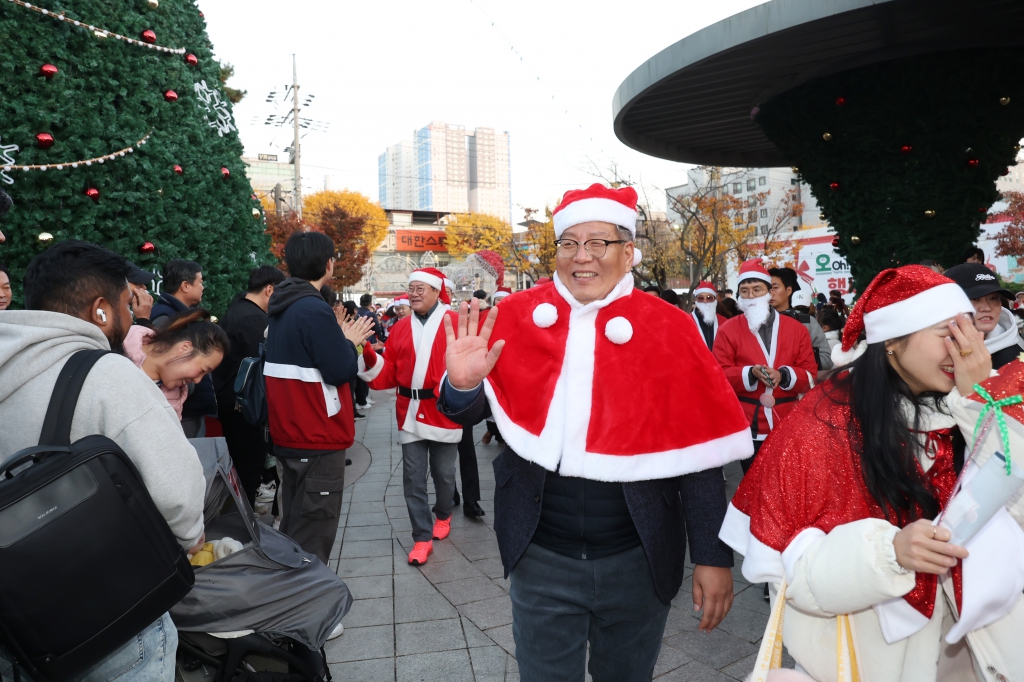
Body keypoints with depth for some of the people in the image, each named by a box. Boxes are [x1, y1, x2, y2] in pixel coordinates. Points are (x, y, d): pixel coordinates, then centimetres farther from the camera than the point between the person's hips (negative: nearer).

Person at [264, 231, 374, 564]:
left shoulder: (281, 308, 10)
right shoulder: (315, 309, -19)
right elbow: (340, 371, -19)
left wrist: (340, 339, 11)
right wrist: (350, 342, -2)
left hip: (289, 435, 9)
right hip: (318, 439, -9)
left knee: (293, 527, 20)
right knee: (313, 536, 1)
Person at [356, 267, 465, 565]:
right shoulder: (400, 328, 8)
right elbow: (388, 373, 4)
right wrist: (368, 356, -12)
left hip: (444, 410, -3)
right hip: (411, 413, 3)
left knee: (443, 472, 13)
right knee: (413, 478, 4)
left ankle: (443, 516, 41)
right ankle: (422, 538, 15)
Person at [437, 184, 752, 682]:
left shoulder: (668, 330, -8)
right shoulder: (517, 318, -5)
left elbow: (699, 457, -7)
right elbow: (469, 414, 2)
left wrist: (713, 558, -6)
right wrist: (462, 384, -20)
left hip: (637, 560, 0)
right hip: (541, 559, 1)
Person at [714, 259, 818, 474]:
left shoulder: (796, 328, 6)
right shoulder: (728, 330, 1)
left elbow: (810, 374, 3)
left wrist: (784, 376, -17)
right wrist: (750, 373, -20)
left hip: (788, 425, 2)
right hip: (749, 426, -1)